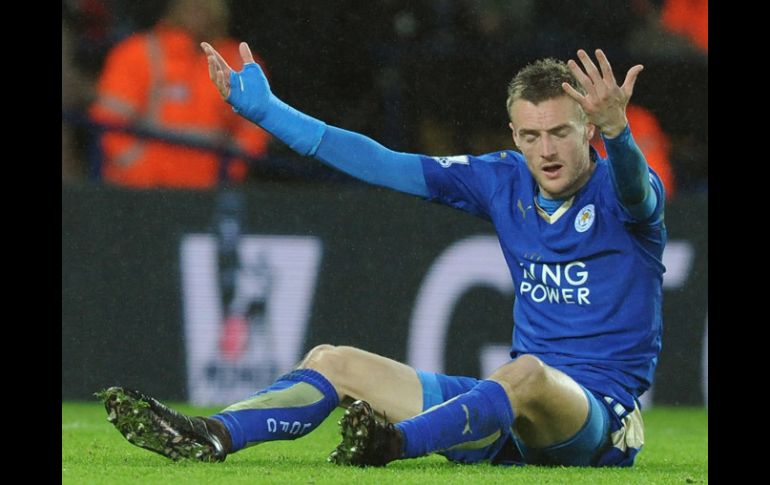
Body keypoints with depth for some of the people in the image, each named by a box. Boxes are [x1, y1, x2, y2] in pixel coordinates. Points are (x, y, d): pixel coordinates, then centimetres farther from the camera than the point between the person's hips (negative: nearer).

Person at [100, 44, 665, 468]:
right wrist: (267, 110, 7)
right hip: (511, 411, 7)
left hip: (600, 414, -7)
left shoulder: (618, 191, -7)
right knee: (333, 362, -1)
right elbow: (384, 165, 9)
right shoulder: (505, 180, 8)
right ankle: (211, 437, -25)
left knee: (528, 375, -41)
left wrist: (616, 130, -55)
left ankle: (394, 442, -63)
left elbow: (637, 193, -33)